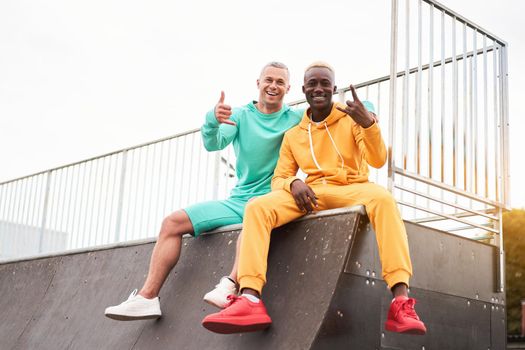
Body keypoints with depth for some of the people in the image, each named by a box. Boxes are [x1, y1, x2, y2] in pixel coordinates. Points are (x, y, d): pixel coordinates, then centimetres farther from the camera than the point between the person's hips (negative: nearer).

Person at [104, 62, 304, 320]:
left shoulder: (297, 119, 4)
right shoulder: (240, 115, 9)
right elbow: (213, 144, -7)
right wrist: (212, 121, -29)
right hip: (238, 200, 4)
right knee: (173, 221, -8)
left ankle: (230, 286, -49)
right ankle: (147, 297, -13)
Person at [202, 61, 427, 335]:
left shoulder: (352, 118, 9)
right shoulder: (293, 135, 16)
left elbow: (378, 160, -4)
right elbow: (279, 178, 11)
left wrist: (369, 123, -24)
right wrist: (293, 183, -14)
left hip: (351, 190, -2)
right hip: (311, 194, 2)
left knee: (382, 198, -37)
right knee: (257, 207, -25)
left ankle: (401, 302, -46)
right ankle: (250, 300, -40)